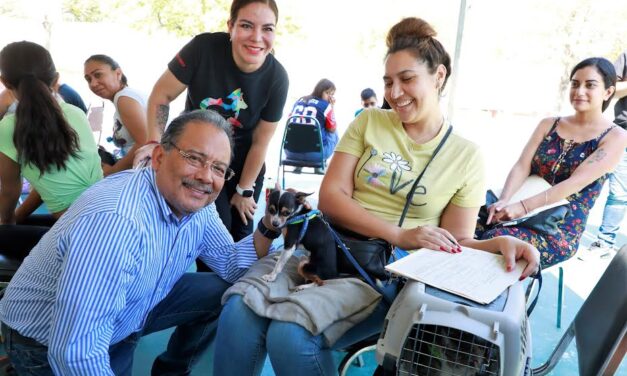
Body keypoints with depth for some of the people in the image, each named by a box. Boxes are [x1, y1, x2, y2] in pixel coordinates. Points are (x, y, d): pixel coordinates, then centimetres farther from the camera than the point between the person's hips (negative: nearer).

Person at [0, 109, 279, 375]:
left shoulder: (197, 203, -10)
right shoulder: (115, 221, -36)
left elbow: (230, 266, -1)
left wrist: (268, 228, -17)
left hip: (130, 314, 7)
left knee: (226, 293, 1)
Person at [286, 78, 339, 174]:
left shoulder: (299, 101, 14)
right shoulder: (325, 105, -1)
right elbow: (332, 129, 10)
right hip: (314, 153, -5)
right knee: (334, 134, 22)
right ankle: (319, 165, 16)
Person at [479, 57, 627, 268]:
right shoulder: (548, 124, 12)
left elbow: (576, 182, -15)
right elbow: (521, 167, 0)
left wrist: (523, 206, -24)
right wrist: (503, 202, -19)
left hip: (563, 232, -4)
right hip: (523, 215, 4)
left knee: (494, 241, -33)